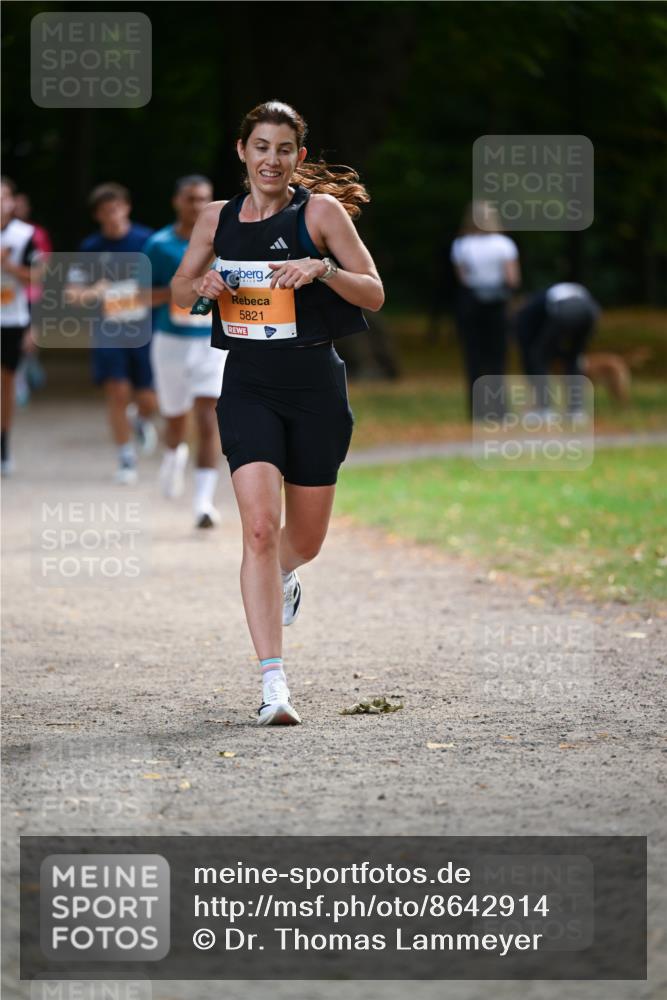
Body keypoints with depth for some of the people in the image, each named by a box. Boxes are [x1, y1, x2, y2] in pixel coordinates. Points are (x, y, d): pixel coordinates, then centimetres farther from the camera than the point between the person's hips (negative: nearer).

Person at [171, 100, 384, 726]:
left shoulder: (321, 211, -2)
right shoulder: (217, 220, 6)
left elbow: (374, 294, -3)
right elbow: (179, 293, 19)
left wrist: (321, 268, -20)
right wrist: (202, 286, -4)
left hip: (315, 381, 0)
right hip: (248, 385, 0)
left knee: (305, 538, 11)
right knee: (259, 526, -17)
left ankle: (281, 577, 51)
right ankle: (273, 683, -18)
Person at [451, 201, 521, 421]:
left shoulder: (461, 246, -5)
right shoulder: (503, 244, -5)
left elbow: (462, 277, -8)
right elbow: (513, 279, -9)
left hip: (468, 302, 0)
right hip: (496, 304, 0)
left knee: (474, 356, 4)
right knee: (496, 356, 7)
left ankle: (478, 409, 0)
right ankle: (496, 407, 1)